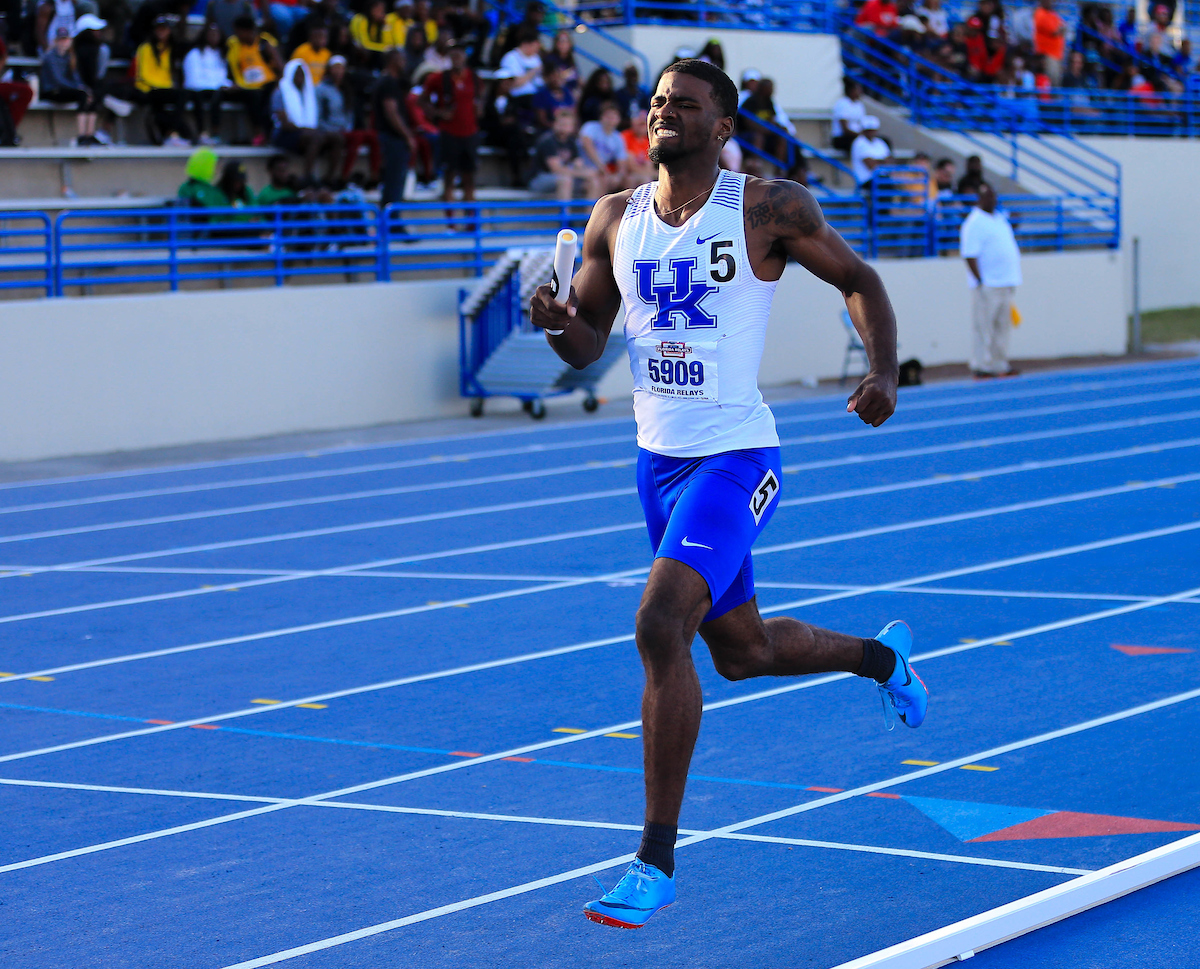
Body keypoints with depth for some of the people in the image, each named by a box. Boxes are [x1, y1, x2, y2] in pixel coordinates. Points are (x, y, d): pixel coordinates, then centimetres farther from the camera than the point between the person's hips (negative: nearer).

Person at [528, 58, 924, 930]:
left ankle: (657, 860, -15)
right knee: (743, 653, 20)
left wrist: (885, 371, -14)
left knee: (660, 628, -24)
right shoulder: (616, 220, 6)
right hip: (659, 461, 7)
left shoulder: (768, 209, -8)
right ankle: (882, 655, 52)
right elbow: (588, 345, 10)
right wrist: (557, 321, -13)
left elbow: (858, 279, 3)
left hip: (736, 457, -7)